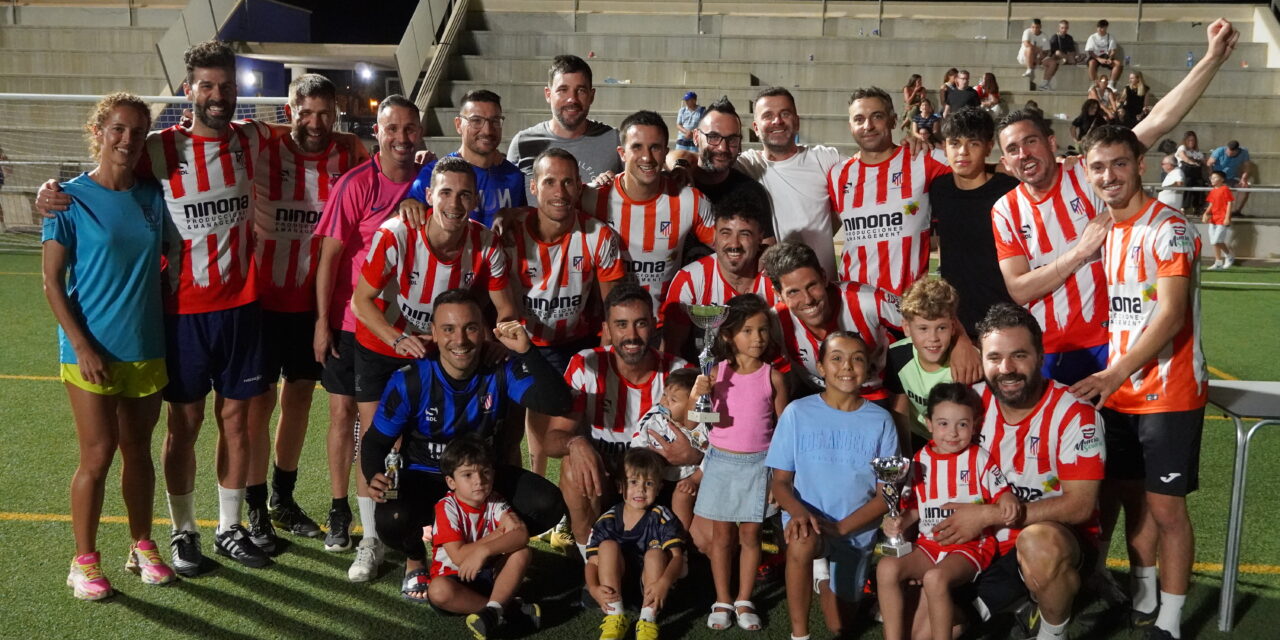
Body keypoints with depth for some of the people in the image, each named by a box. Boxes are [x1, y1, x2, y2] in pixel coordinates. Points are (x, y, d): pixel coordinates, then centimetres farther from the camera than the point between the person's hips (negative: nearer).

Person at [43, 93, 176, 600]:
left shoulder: (152, 197, 4)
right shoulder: (71, 199, -7)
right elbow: (52, 280, -7)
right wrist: (82, 345, -14)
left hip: (146, 349, 4)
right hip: (92, 352, -4)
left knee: (138, 450, 13)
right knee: (98, 455, -2)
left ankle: (142, 546, 27)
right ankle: (84, 561, 12)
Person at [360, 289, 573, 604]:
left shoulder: (500, 373, -13)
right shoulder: (410, 381, -16)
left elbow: (557, 403, -27)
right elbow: (376, 441, -6)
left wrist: (526, 352, -38)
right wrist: (374, 476, -28)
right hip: (425, 480, -2)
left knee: (548, 504, -23)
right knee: (392, 519, -35)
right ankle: (415, 559, 7)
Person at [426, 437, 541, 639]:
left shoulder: (495, 502, -3)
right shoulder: (447, 508, -14)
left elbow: (522, 535, -22)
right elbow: (459, 557, -23)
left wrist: (484, 550, -37)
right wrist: (498, 534, -19)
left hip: (488, 574, 3)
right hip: (455, 577, -3)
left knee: (523, 552, -20)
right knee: (438, 591, -37)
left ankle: (494, 609, -33)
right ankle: (508, 607, -27)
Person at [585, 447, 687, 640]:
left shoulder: (662, 518, -7)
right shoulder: (607, 521, -2)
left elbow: (677, 556, -19)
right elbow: (593, 561, -8)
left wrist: (664, 582, -40)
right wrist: (594, 588, -30)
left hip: (650, 587, -2)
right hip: (616, 583, 2)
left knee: (655, 553, -27)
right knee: (608, 546, -20)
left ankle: (648, 621, -27)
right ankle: (615, 618, -25)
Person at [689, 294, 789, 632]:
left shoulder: (773, 377, -5)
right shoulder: (718, 372, -4)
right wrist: (697, 393, -22)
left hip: (757, 464, -1)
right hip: (721, 461, 1)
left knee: (750, 534, 7)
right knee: (722, 534, 8)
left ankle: (744, 601, 19)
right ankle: (722, 601, 19)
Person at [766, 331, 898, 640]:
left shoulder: (880, 421, -5)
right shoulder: (797, 412, -6)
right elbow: (780, 480, -3)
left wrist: (840, 527, -20)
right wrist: (799, 511, -25)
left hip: (856, 530, 2)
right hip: (807, 520, -2)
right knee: (801, 542, -38)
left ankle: (822, 574, 42)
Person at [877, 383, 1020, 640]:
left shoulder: (979, 458, -1)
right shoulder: (920, 461, 9)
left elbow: (1001, 492, -1)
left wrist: (1009, 503, -24)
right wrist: (900, 522, -4)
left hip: (971, 544, -5)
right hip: (930, 543, 5)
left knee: (935, 578, -32)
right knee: (887, 567, -19)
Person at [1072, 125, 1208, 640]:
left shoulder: (1168, 229, -15)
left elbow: (1171, 314, -24)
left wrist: (1112, 375, -30)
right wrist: (1104, 378, 4)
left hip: (1169, 393, -6)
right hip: (1117, 391, 6)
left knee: (1165, 505, -1)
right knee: (1133, 496, 14)